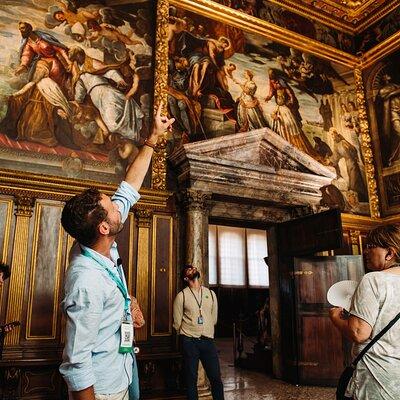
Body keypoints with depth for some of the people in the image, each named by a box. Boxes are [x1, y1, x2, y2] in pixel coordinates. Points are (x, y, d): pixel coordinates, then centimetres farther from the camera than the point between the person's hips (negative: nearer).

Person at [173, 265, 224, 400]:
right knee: (191, 378, 5)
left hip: (208, 340, 3)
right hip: (189, 342, -2)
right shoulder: (181, 296, -2)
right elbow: (177, 323, 2)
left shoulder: (211, 293, 8)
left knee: (216, 376, 3)